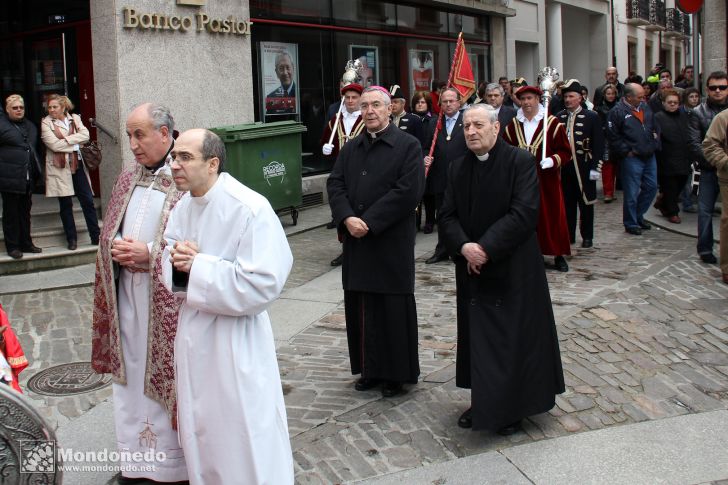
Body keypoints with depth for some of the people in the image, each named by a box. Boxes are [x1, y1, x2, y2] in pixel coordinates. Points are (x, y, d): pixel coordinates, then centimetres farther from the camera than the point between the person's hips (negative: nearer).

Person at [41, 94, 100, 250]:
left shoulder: (75, 118, 9)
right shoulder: (46, 123, -1)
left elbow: (85, 135, -6)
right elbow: (54, 145, -14)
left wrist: (67, 140, -14)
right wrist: (75, 143, -9)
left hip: (77, 165, 3)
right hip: (60, 168, -2)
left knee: (88, 201, 2)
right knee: (66, 205, 4)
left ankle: (96, 236, 9)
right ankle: (72, 239, 13)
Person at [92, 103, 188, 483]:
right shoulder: (127, 179, 11)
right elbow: (109, 234, 17)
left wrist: (149, 254, -19)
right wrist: (116, 249, -4)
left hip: (167, 301, -6)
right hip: (127, 298, 6)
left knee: (167, 378, 4)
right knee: (132, 377, 12)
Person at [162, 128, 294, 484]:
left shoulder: (250, 209, -20)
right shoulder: (182, 207, 5)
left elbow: (263, 284, -26)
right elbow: (169, 260, 12)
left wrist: (198, 267, -21)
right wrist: (177, 261, -13)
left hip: (235, 342, -7)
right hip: (194, 337, 7)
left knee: (243, 439, 4)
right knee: (201, 433, 20)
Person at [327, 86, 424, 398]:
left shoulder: (408, 146, -4)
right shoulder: (351, 148, 13)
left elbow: (408, 191, -14)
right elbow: (335, 184, 7)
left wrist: (369, 221, -16)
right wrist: (347, 218, -12)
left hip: (392, 241, -5)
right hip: (356, 241, 5)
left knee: (393, 308, 2)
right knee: (360, 308, 9)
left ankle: (396, 373, 14)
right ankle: (370, 369, 22)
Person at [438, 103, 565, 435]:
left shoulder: (520, 162, -10)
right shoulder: (458, 168, 7)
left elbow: (524, 212, -19)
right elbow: (448, 216, 3)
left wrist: (486, 248, -22)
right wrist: (463, 247, -16)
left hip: (512, 269, -5)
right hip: (472, 269, 5)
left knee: (513, 338, 3)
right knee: (476, 337, 10)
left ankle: (512, 408, 18)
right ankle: (482, 403, 24)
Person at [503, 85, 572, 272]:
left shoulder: (552, 123, -4)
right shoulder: (513, 125, 8)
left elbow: (565, 151, -3)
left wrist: (553, 160, -20)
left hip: (547, 181, -3)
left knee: (552, 216, 2)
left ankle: (559, 254, 15)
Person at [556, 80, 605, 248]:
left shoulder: (592, 117, -2)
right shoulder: (559, 117, 7)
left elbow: (599, 144, -4)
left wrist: (596, 167, -10)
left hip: (584, 168, -3)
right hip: (564, 167, 3)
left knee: (585, 202, 5)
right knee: (567, 202, 8)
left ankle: (587, 236, 15)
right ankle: (568, 234, 18)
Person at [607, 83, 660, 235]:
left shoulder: (645, 107, 11)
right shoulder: (617, 112, -11)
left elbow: (655, 128, 21)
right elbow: (613, 137, -14)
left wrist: (655, 144, 10)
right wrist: (627, 151, -13)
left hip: (649, 156, 7)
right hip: (631, 158, -7)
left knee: (651, 187, 13)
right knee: (631, 193, 0)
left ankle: (638, 215, 31)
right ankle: (631, 223, 14)